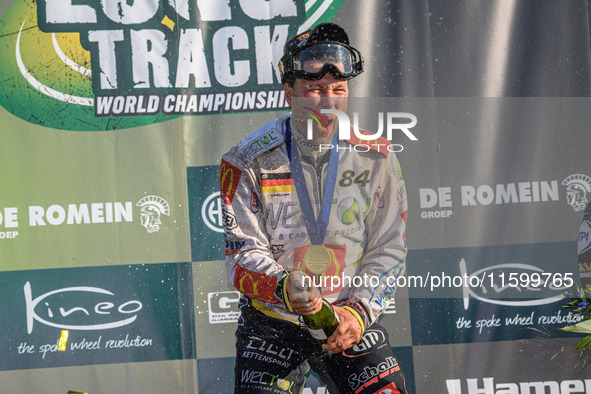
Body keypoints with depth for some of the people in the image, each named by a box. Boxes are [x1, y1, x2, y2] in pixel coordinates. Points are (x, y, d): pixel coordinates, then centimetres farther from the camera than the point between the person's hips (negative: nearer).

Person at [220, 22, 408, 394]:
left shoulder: (375, 157, -3)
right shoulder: (247, 162, -9)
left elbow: (389, 250, 0)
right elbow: (242, 257, -10)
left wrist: (359, 311, -14)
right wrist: (285, 288, -29)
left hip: (351, 316, 1)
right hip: (272, 319, -1)